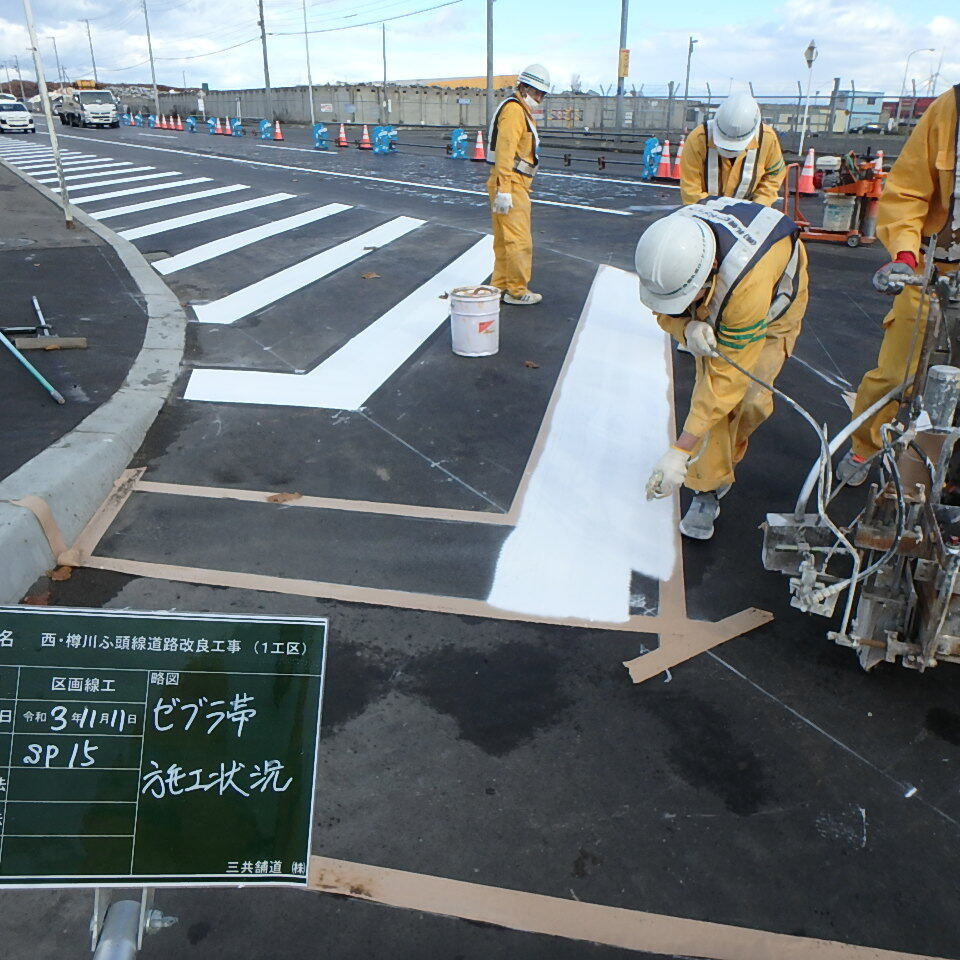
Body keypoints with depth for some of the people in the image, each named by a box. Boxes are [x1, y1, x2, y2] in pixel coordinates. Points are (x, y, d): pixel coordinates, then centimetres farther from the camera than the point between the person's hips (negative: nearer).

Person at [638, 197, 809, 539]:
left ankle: (729, 453, 20)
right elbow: (665, 310, -14)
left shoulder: (748, 283, -48)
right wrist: (686, 328, -40)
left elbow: (727, 379, -43)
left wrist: (680, 453, -43)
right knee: (709, 383, -14)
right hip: (713, 310, 3)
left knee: (747, 396, -13)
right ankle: (709, 488, -2)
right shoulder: (666, 250, -35)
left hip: (774, 303, -3)